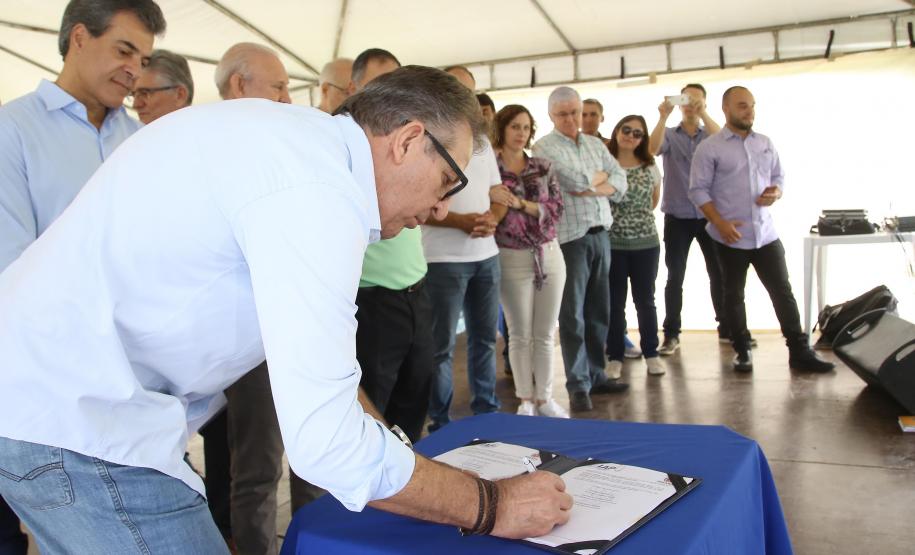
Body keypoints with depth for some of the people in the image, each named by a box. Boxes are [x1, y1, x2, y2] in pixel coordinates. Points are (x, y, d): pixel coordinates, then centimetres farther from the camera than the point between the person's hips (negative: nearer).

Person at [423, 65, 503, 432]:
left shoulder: (483, 142, 14)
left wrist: (492, 218, -6)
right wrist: (461, 221, -21)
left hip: (486, 255, 7)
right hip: (443, 258, -6)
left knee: (485, 338, 14)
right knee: (441, 345, 2)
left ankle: (487, 411, 27)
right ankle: (439, 422, 12)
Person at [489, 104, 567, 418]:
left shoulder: (543, 168, 8)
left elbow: (557, 210, -1)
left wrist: (522, 204, -13)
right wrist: (487, 194, -27)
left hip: (549, 255, 3)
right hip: (512, 260, -3)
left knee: (545, 334, 8)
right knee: (520, 334, 5)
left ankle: (544, 397, 20)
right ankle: (525, 400, 18)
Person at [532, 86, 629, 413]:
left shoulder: (595, 144, 16)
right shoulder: (545, 147, -5)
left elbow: (620, 181, 7)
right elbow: (577, 180, -17)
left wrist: (593, 188, -11)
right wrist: (601, 175, 2)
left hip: (601, 234, 6)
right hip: (570, 237, -6)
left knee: (599, 312, 12)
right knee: (573, 315, -2)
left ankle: (595, 375, 23)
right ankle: (578, 385, 5)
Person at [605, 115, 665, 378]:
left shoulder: (650, 167, 4)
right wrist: (616, 218, -2)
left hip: (646, 242, 2)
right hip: (611, 243, -2)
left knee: (645, 300, 10)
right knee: (615, 302, 4)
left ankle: (651, 354, 21)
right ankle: (615, 357, 13)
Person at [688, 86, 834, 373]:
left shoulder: (766, 143, 10)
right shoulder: (709, 148, -5)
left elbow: (779, 176, 17)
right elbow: (698, 190, -8)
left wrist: (775, 192, -7)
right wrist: (720, 223, -17)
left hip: (766, 234, 4)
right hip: (731, 237, -4)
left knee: (783, 292, 4)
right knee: (734, 295, 8)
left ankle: (800, 352, 11)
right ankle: (742, 352, 19)